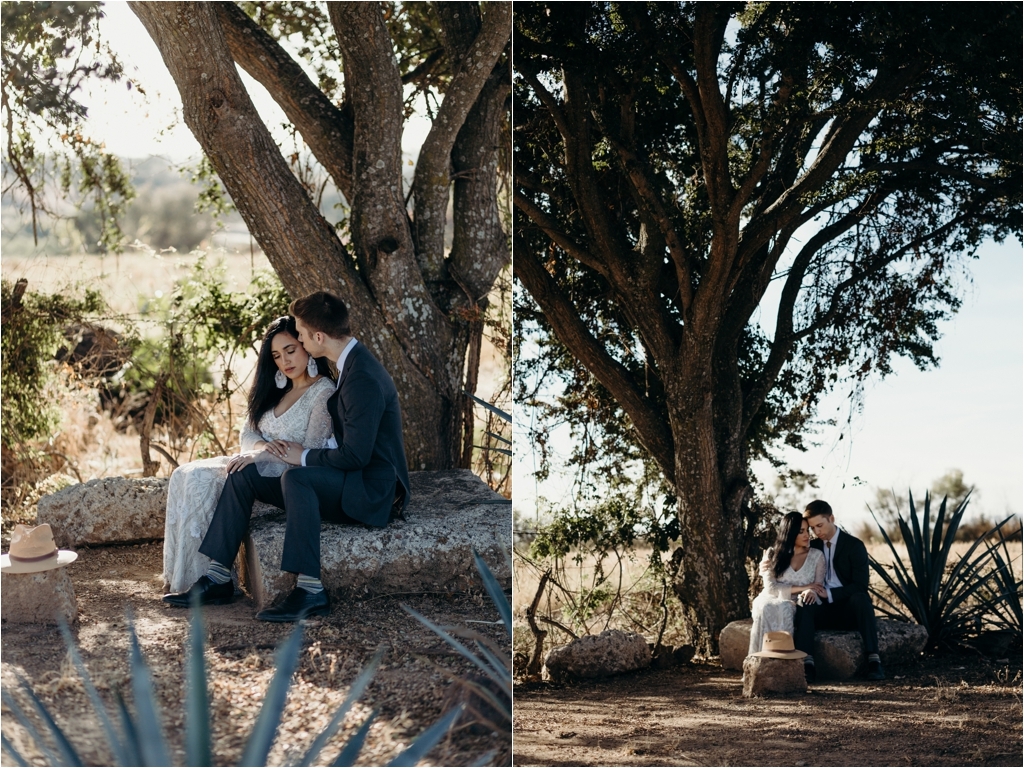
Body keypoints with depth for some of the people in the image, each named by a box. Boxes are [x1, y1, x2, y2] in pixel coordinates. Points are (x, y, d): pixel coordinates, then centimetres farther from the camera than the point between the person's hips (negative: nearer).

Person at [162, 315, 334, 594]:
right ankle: (179, 573, -16)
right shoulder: (277, 390, 18)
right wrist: (265, 447, -11)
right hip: (259, 465, 8)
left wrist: (260, 455, -25)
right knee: (184, 476, -13)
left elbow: (310, 453, -17)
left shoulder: (324, 392, -8)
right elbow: (248, 434, 13)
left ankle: (200, 579, -18)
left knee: (202, 481, -24)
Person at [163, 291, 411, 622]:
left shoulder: (363, 378, -22)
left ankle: (310, 590, -33)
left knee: (296, 477, -36)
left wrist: (304, 457, -10)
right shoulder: (349, 364, 10)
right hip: (345, 483, 10)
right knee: (243, 475, 3)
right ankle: (218, 578, 2)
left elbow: (355, 455, -25)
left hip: (373, 492, -10)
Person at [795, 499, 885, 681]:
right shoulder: (813, 547, 9)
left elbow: (860, 586, -12)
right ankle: (806, 663, -39)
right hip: (824, 610, 3)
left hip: (850, 611, -3)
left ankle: (873, 660, -35)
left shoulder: (854, 545, -4)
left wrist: (828, 593, -22)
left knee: (860, 598, -35)